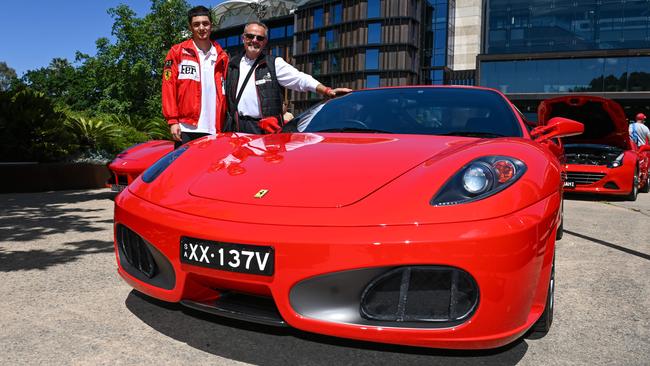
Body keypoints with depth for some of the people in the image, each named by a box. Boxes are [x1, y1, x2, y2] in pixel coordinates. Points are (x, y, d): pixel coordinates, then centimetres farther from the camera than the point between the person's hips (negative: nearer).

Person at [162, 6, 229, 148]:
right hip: (186, 129, -2)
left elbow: (224, 92, 12)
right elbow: (169, 87, 1)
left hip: (214, 130, 2)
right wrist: (172, 121, -7)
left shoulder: (222, 57, 13)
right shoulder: (177, 52, 6)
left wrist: (224, 125, 5)